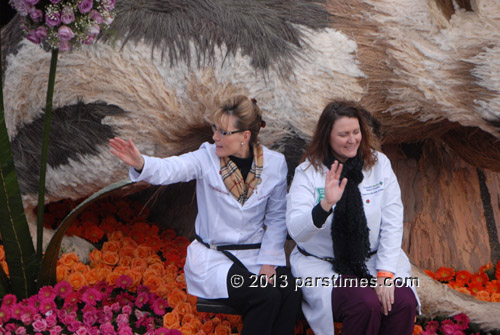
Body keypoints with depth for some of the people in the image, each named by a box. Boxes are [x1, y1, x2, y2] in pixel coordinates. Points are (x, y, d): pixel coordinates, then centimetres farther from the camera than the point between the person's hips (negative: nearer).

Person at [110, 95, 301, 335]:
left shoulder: (274, 163, -1)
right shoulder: (208, 157, -8)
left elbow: (276, 217, 6)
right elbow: (170, 169, -26)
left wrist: (269, 261, -3)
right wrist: (139, 163, -47)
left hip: (256, 254, 3)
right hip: (214, 258, -3)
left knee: (290, 295, -25)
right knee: (266, 297, -26)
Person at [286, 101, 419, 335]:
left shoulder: (379, 164, 3)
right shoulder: (308, 172, -5)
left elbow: (392, 223, 0)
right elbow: (296, 232, -18)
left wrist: (385, 273, -10)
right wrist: (326, 204, -35)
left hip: (373, 261, 3)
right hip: (322, 265, -3)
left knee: (404, 302, -24)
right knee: (366, 304, -29)